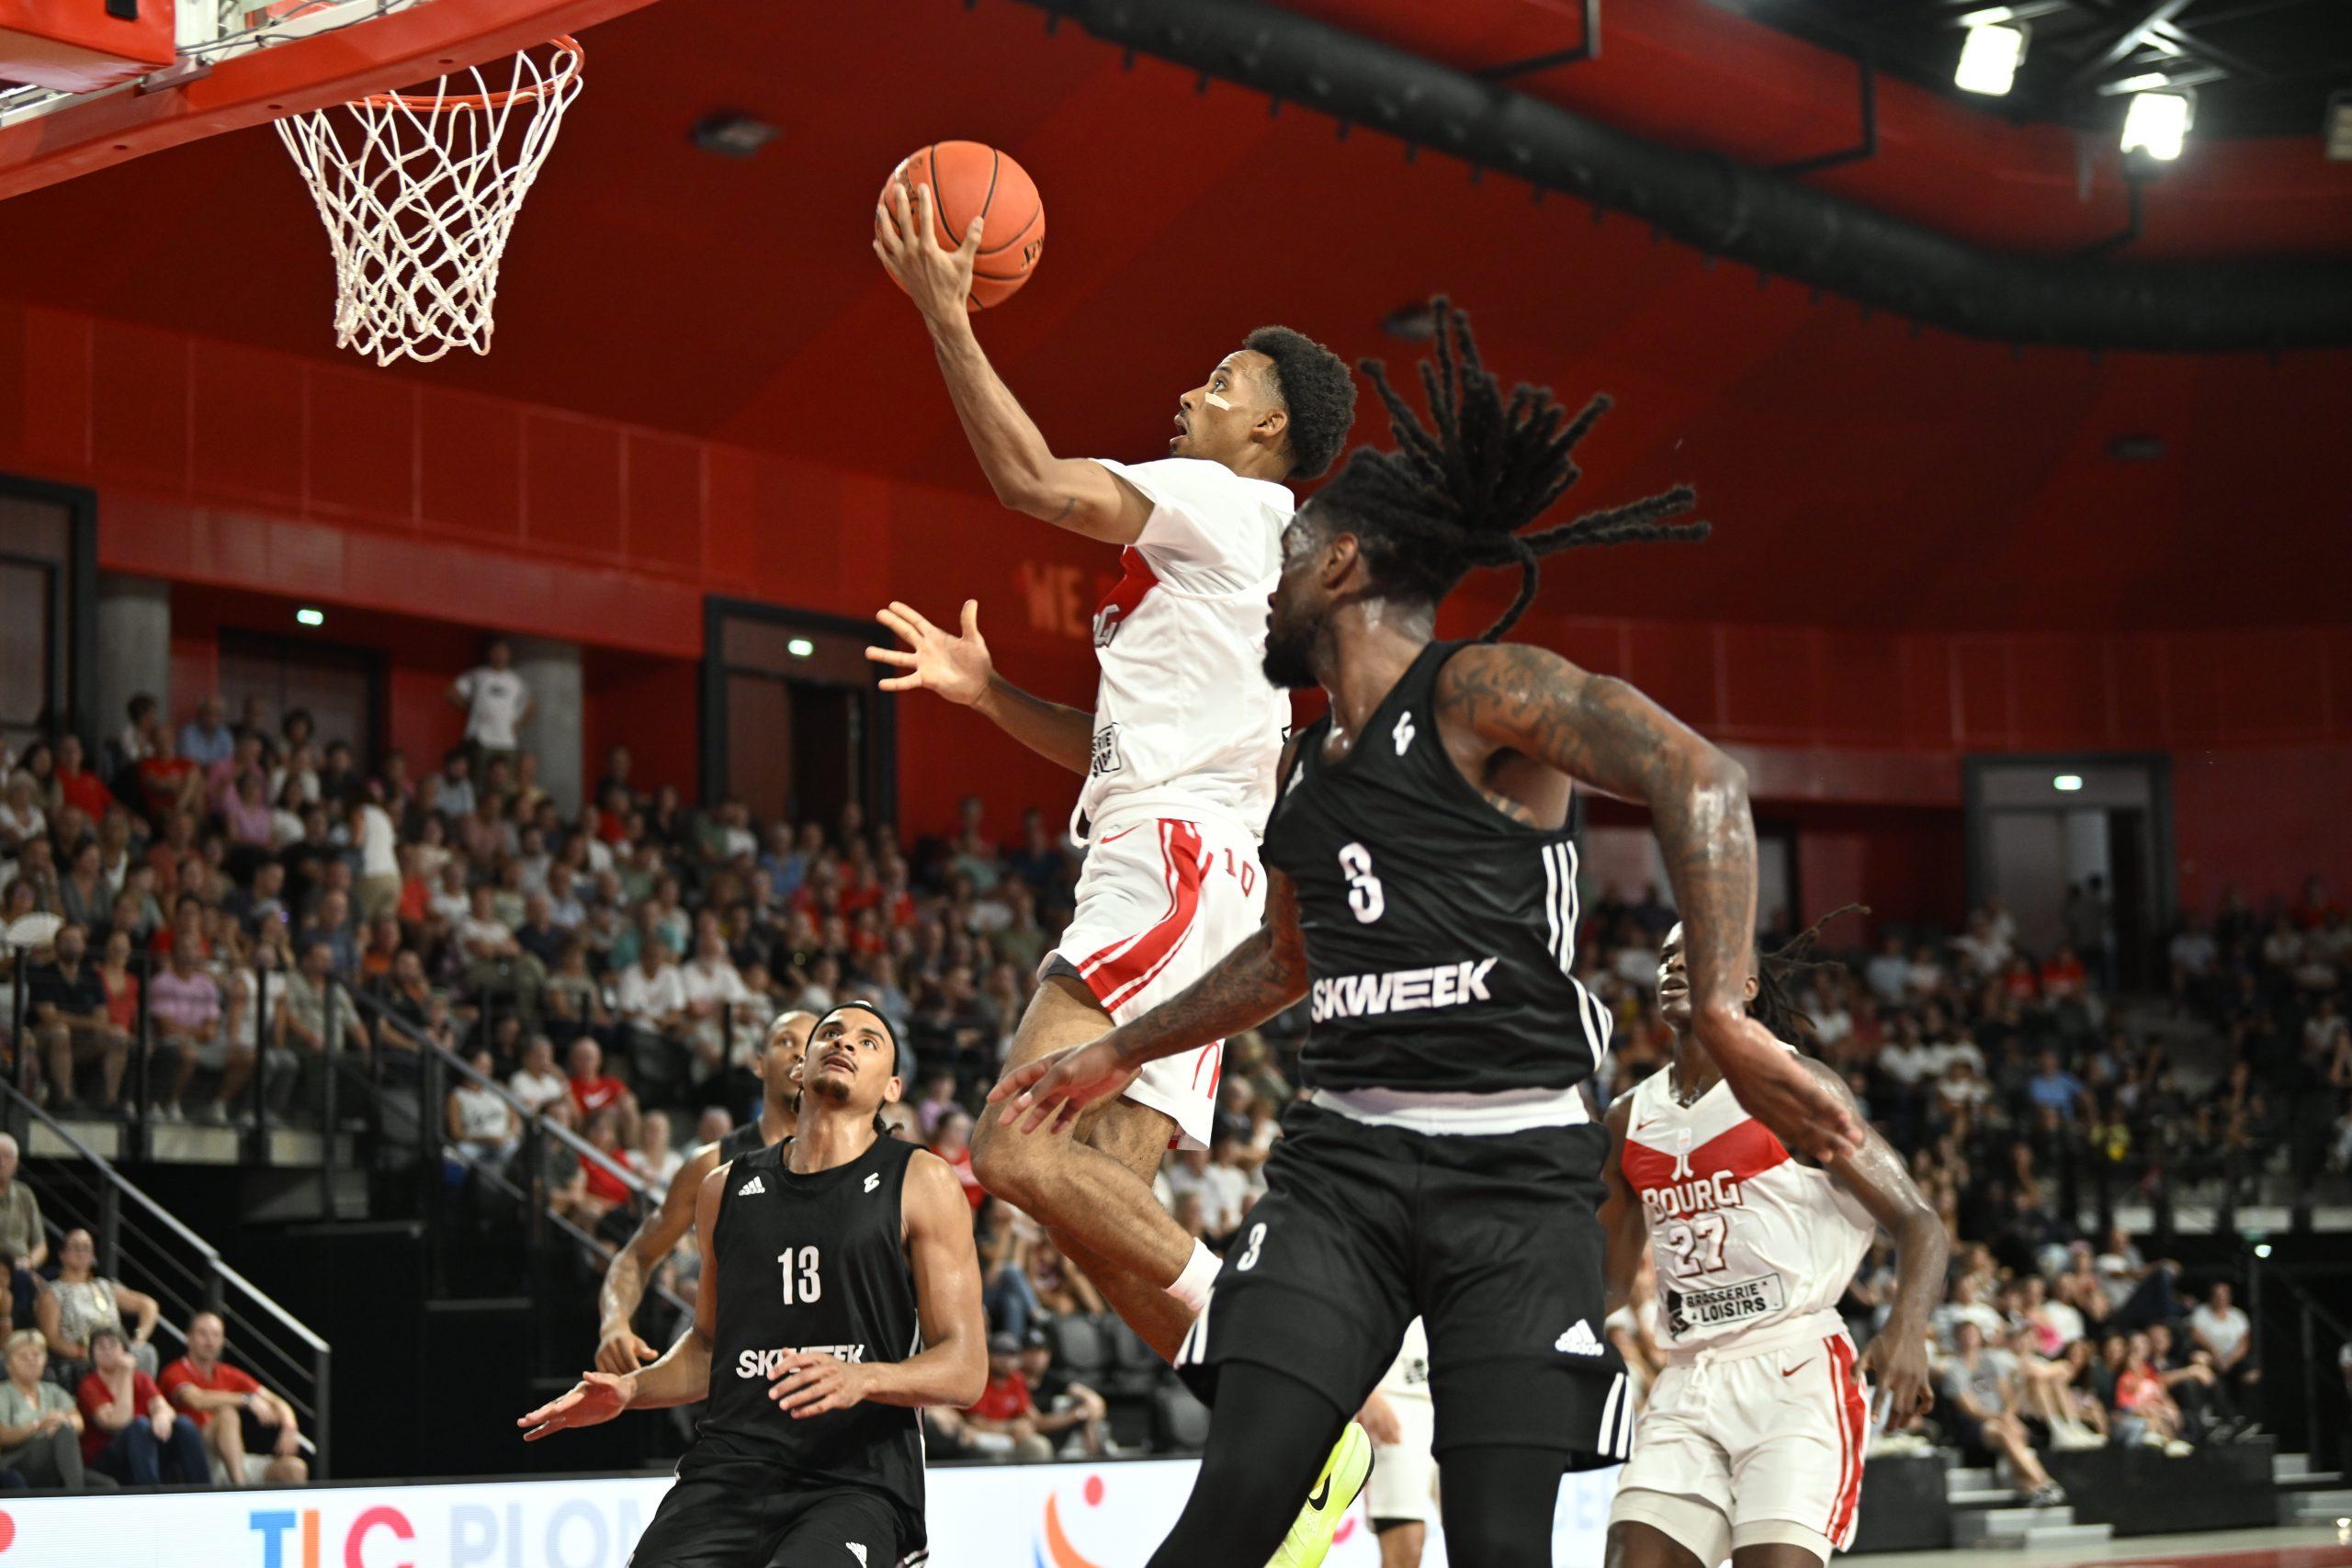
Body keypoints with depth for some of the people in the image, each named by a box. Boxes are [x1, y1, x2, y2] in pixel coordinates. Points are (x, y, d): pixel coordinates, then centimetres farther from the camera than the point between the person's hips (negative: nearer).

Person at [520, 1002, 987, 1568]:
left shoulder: (920, 1182, 4)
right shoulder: (726, 1187, 17)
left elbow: (966, 1370, -1)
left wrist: (862, 1379, -19)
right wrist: (629, 1389, 10)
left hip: (857, 1481, -3)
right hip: (729, 1469, 4)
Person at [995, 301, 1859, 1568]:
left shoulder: (1481, 693, -7)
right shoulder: (1305, 768, 17)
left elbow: (1699, 780, -21)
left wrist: (1719, 1013, -32)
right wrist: (1117, 1055, 39)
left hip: (1516, 1170, -5)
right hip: (1343, 1159, 5)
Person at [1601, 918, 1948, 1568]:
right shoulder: (1630, 1118, 15)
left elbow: (1918, 1222, -5)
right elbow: (1611, 1280, 25)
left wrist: (1907, 1327, -24)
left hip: (1796, 1369, -5)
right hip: (1688, 1385, 5)